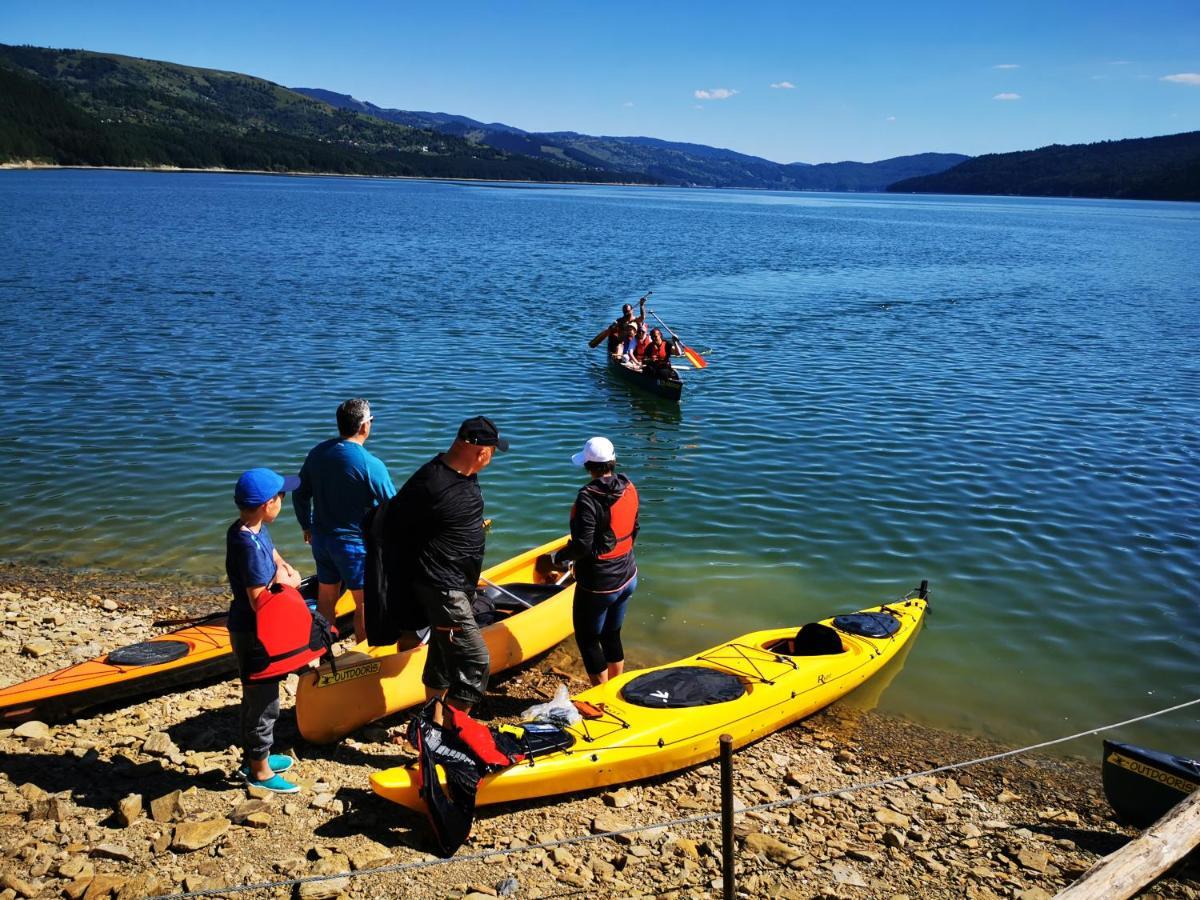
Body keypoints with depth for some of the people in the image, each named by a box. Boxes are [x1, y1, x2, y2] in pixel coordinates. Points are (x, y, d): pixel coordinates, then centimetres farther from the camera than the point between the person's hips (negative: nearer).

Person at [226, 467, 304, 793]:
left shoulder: (250, 531, 0)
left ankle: (253, 756, 39)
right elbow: (260, 602, -29)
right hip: (254, 633, -10)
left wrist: (285, 570, -2)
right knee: (264, 703, 6)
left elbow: (272, 553, 18)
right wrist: (283, 583, -12)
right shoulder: (250, 545, -29)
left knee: (256, 697, 23)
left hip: (248, 628, 10)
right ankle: (259, 770, 20)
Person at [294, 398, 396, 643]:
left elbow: (300, 495, 8)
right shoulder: (371, 465, -22)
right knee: (364, 603, 9)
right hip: (355, 543, -6)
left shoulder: (317, 453, -2)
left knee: (326, 597, 20)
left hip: (321, 539, 7)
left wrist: (307, 527, 22)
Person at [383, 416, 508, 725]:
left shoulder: (468, 476, 4)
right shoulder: (430, 483, -24)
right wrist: (415, 570, -8)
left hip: (461, 585, 10)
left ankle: (435, 722, 36)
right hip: (441, 587, -10)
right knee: (475, 660, -10)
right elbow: (394, 528, -15)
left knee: (444, 654, 21)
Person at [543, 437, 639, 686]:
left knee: (587, 639, 9)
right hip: (627, 577, 8)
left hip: (598, 585, -8)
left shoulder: (588, 498, -23)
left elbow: (582, 545, -24)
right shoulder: (629, 488, -1)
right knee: (611, 635, 21)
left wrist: (558, 557, -6)